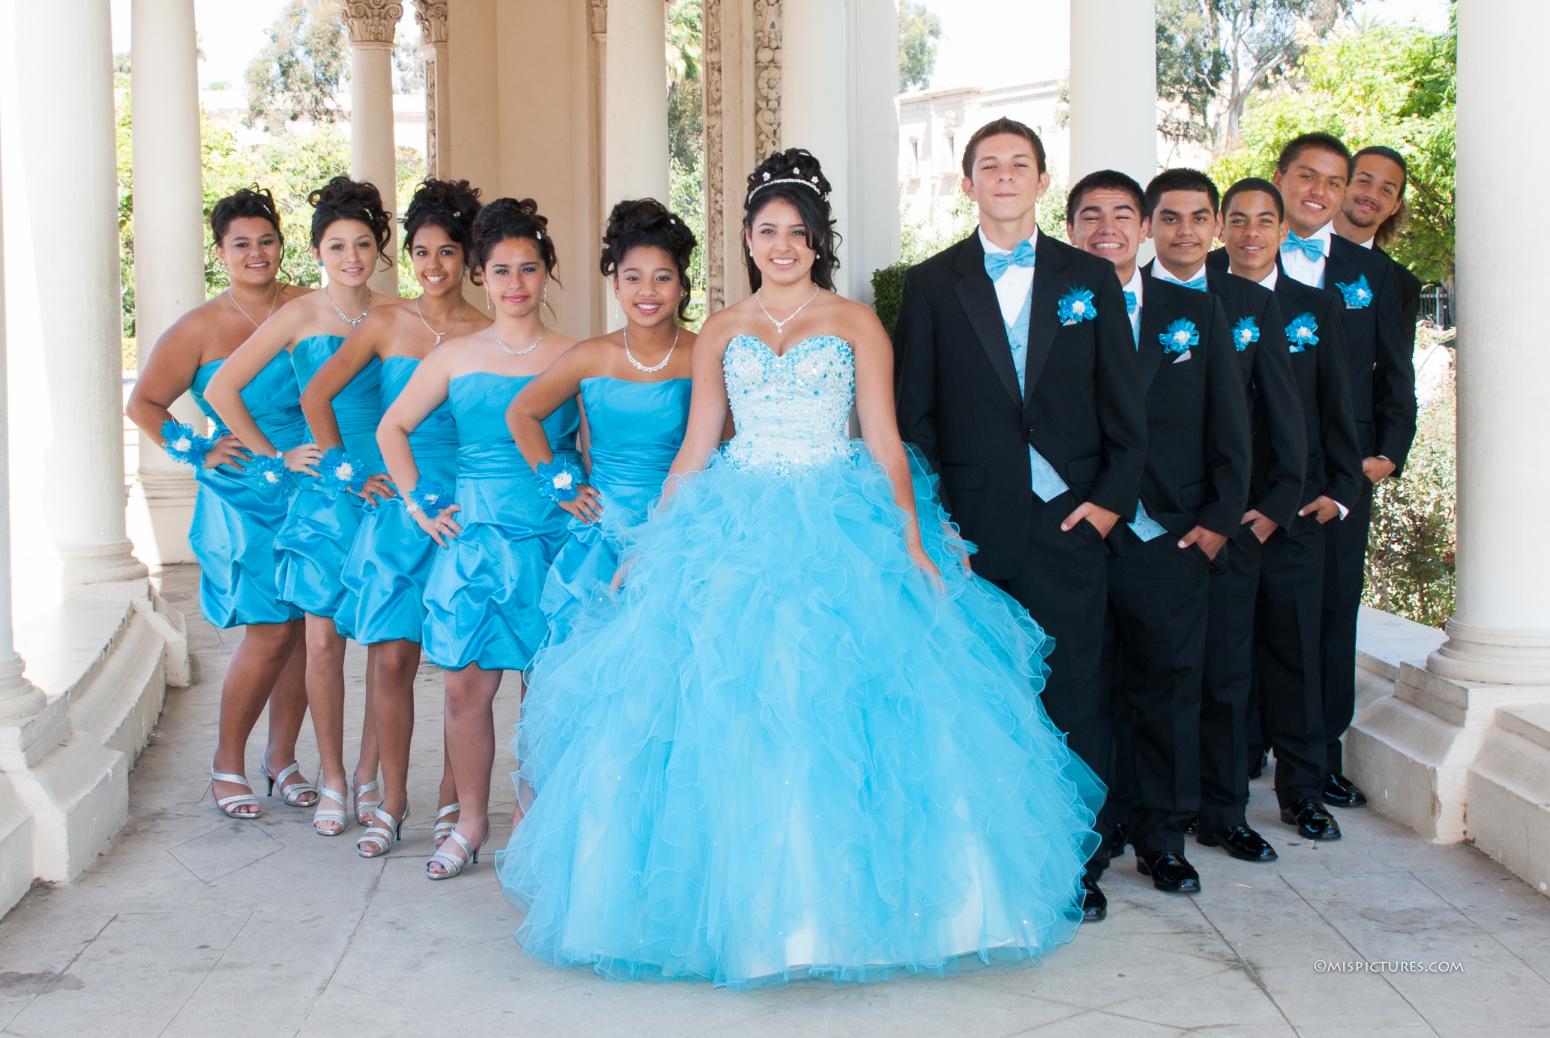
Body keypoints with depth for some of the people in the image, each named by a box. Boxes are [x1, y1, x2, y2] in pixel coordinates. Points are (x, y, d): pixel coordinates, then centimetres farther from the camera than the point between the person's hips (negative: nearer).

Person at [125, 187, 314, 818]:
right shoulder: (201, 329, 0)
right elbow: (143, 403, 5)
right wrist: (196, 451, -5)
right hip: (244, 500, -3)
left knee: (305, 629, 5)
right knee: (270, 633, -7)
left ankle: (282, 756, 21)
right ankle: (227, 763, 11)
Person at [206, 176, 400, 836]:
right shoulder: (299, 317, 1)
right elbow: (222, 389, 2)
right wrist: (274, 457, 1)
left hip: (388, 490, 1)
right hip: (322, 492, -1)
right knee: (323, 641, -1)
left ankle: (369, 776, 15)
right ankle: (332, 782, 12)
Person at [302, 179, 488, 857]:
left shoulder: (487, 334, 3)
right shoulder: (386, 324, 6)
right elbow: (316, 395, 6)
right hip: (395, 506, 1)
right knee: (391, 656, -3)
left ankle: (451, 800, 14)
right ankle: (392, 802, 10)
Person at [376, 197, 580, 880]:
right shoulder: (456, 356, 8)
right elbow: (392, 427, 16)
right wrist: (418, 500, 9)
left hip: (554, 535, -1)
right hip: (474, 534, 1)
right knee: (467, 684, 0)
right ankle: (470, 823, 13)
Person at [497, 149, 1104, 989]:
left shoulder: (856, 324, 7)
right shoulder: (719, 335, 13)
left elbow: (885, 442, 1)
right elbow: (694, 450, 12)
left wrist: (912, 539, -11)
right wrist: (648, 546, 6)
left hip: (841, 533, -2)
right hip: (736, 535, 2)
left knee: (840, 716, -8)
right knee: (727, 721, -5)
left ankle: (837, 902, 5)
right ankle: (744, 907, 6)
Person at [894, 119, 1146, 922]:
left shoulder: (1090, 279, 10)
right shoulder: (931, 285, 8)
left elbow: (1125, 406, 8)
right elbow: (912, 411, 6)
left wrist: (1111, 500, -1)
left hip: (1070, 522, 1)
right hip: (972, 526, -1)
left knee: (1075, 698, 3)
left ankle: (1078, 869, 13)